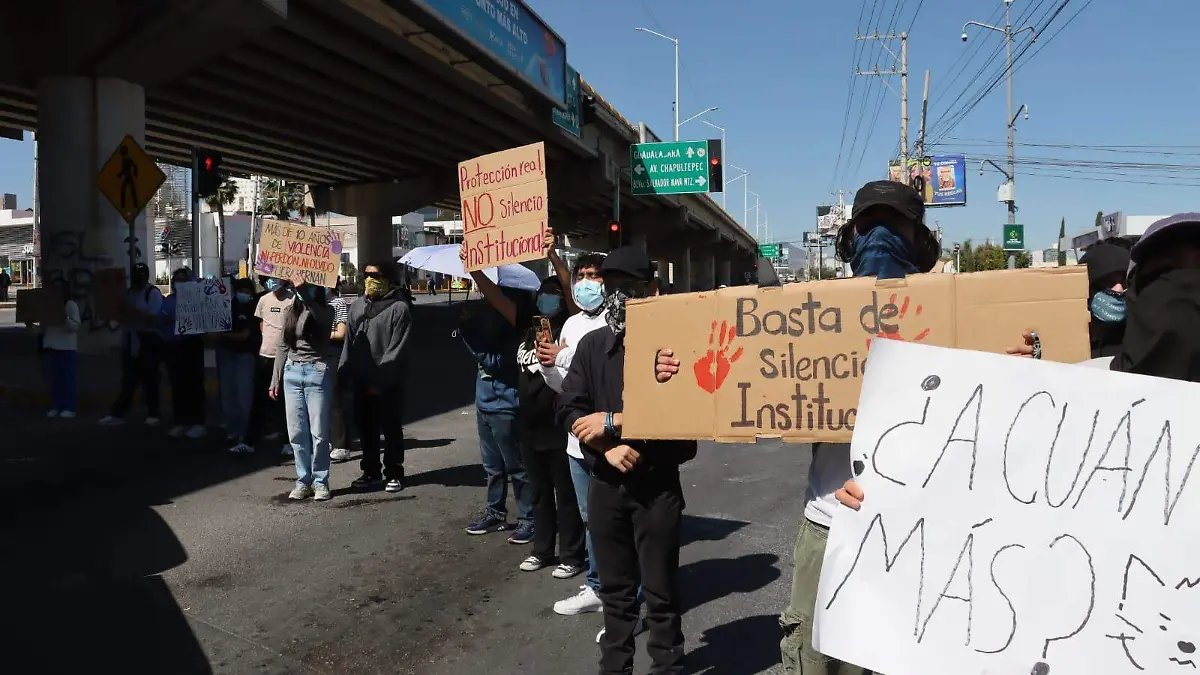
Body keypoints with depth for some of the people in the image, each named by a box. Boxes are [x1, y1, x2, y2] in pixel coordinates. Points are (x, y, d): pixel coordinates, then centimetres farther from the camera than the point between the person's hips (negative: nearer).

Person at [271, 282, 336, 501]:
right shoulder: (290, 310, 10)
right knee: (296, 433, 6)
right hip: (292, 373, 4)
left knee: (318, 432, 0)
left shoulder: (326, 310, -1)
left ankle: (320, 482, 9)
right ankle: (303, 481, 15)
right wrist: (275, 380, 10)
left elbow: (320, 316, -28)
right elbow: (282, 347, 13)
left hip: (318, 373, -4)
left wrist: (304, 293, -38)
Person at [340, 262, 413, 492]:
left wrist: (380, 380, -17)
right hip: (360, 380, 6)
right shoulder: (357, 305, 10)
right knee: (365, 428, 14)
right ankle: (371, 471, 28)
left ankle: (394, 473, 17)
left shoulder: (399, 308, -10)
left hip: (388, 383, -6)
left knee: (391, 429, 5)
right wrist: (344, 373, 5)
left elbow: (397, 349, -14)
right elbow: (349, 341, 13)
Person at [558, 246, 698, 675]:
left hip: (657, 484, -4)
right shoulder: (592, 345, 6)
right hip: (606, 482, 4)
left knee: (660, 591, 5)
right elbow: (569, 409, 1)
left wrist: (613, 422, -15)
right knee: (615, 587, 17)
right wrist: (609, 449, -13)